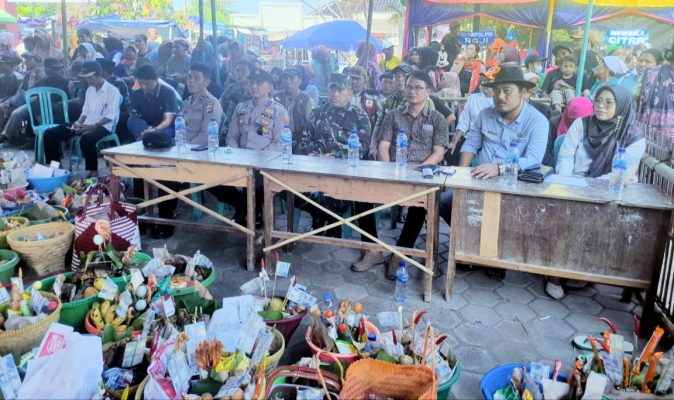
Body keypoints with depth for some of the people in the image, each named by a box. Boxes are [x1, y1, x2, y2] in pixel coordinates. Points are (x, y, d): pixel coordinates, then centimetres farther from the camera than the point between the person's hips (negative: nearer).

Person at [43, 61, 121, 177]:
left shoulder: (112, 91, -7)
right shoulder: (89, 90, 18)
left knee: (86, 138, -43)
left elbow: (110, 116, -14)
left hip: (102, 126, -8)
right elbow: (85, 111, 20)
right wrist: (78, 122, -1)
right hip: (86, 125, 8)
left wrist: (92, 126, -23)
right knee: (50, 133, -6)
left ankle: (93, 171, -24)